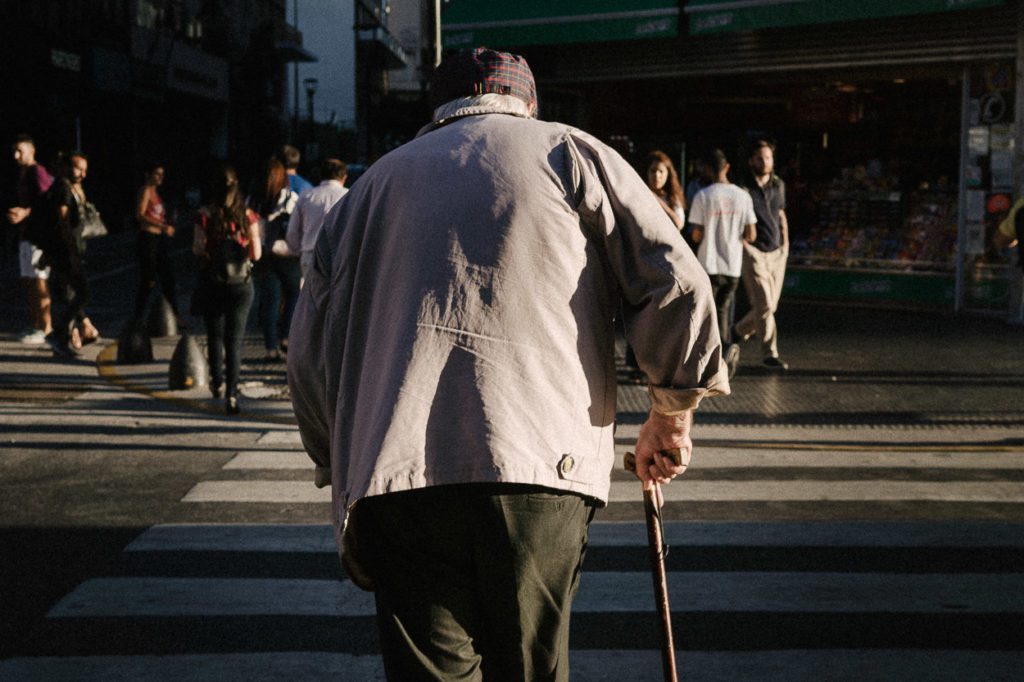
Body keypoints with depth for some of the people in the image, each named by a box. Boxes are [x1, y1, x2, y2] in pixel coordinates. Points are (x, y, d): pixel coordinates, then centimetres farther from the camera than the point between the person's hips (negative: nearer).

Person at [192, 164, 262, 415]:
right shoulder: (248, 216, -5)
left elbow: (197, 250, -10)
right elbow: (256, 254, -3)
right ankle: (231, 394, -4)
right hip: (240, 283, 0)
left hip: (211, 282, 0)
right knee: (235, 340, 3)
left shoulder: (205, 215, -7)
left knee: (215, 335, 19)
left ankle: (217, 382, 30)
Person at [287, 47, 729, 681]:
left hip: (396, 476, 2)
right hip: (542, 461, -2)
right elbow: (675, 280, 5)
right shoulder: (570, 151, 16)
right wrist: (673, 412, 17)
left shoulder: (375, 183, 24)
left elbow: (310, 352, 21)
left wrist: (344, 468, 31)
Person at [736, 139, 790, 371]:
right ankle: (770, 354, -4)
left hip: (776, 253, 6)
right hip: (753, 252, -6)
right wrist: (743, 241, -10)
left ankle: (739, 331, 32)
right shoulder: (742, 188, -7)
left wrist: (785, 242, 15)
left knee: (769, 305, 8)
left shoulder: (778, 185, 11)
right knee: (763, 304, -11)